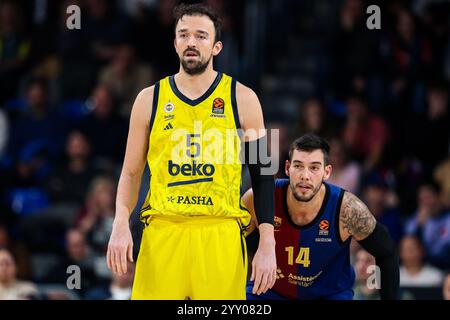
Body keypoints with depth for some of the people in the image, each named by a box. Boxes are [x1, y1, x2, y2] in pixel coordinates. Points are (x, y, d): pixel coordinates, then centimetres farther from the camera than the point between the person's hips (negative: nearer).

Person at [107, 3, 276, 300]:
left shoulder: (242, 99, 5)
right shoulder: (150, 99, 9)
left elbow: (262, 175, 6)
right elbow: (131, 173, 13)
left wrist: (267, 246, -2)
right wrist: (121, 223, -5)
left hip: (221, 238, -1)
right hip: (162, 237, 1)